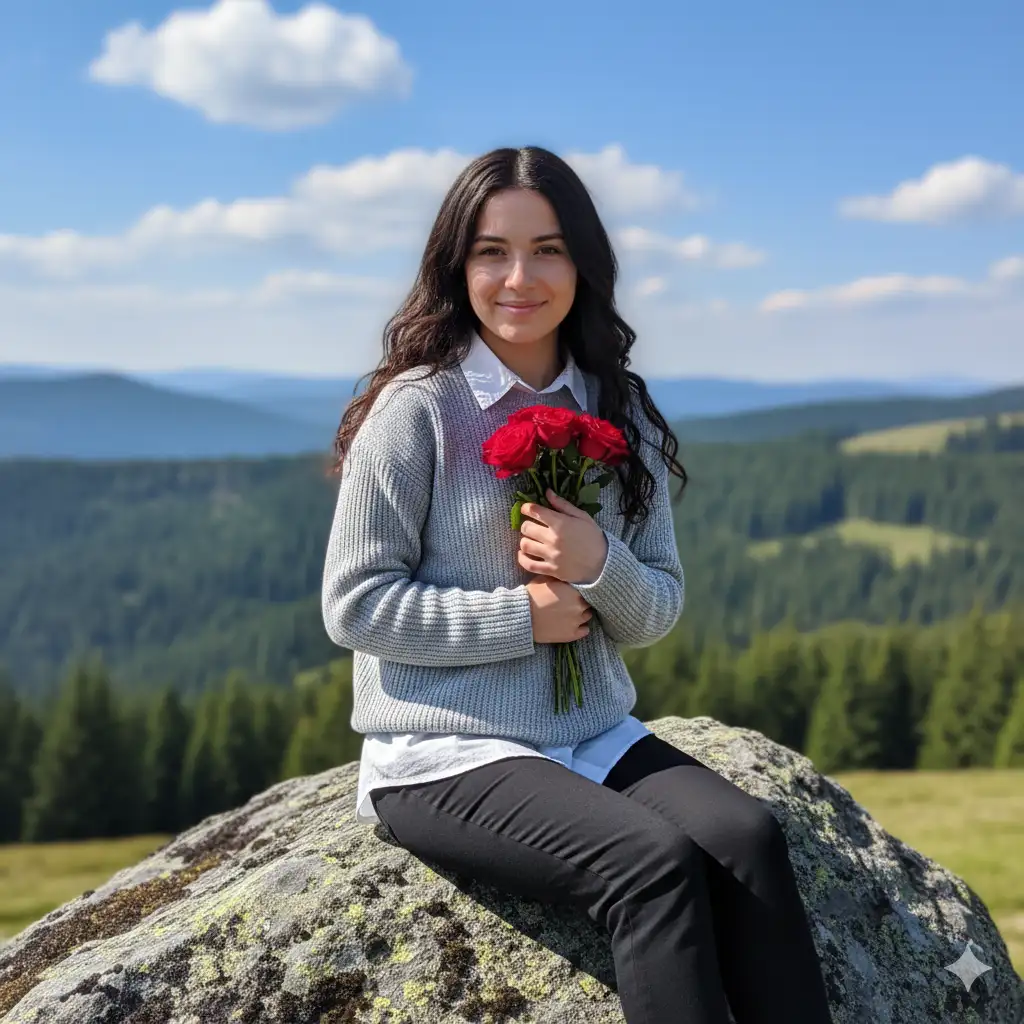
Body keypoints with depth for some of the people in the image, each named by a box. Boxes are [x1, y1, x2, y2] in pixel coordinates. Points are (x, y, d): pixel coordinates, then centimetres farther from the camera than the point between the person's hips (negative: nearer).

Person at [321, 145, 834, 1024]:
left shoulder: (620, 413, 7)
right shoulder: (417, 408, -7)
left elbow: (658, 612, 8)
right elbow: (354, 604, -10)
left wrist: (600, 566, -14)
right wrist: (520, 614, -15)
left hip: (600, 739, 5)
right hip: (444, 757, -4)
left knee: (747, 836, -22)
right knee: (655, 861, -27)